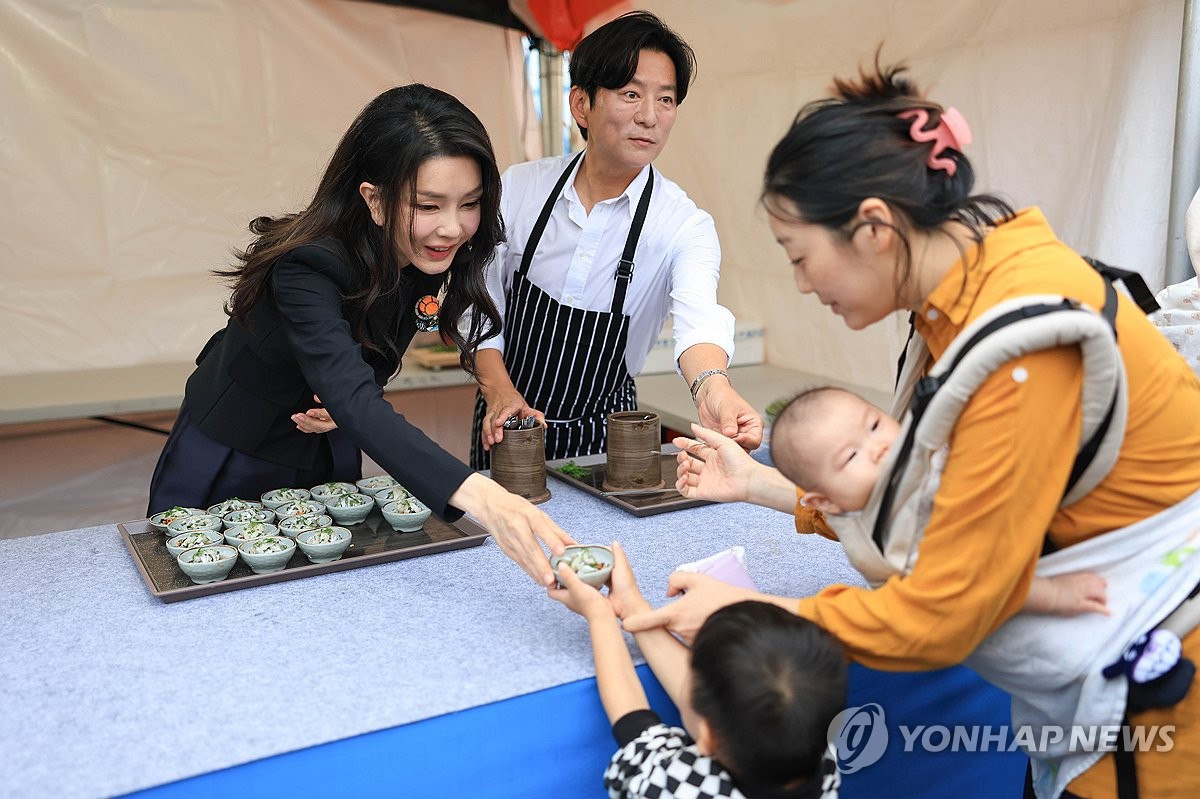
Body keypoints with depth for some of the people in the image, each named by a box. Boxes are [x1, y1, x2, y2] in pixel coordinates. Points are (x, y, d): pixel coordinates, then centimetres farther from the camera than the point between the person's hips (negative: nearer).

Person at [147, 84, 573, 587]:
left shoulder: (429, 259, -15)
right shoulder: (307, 269, -36)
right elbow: (353, 403, -52)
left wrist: (350, 404, -23)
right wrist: (479, 497, -66)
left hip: (329, 461, 5)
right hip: (227, 468, -5)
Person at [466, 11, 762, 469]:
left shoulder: (685, 227, -13)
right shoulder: (518, 188, -6)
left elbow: (697, 318, -32)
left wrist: (712, 389, -53)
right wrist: (499, 390, -17)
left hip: (603, 437, -1)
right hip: (506, 425, 1)